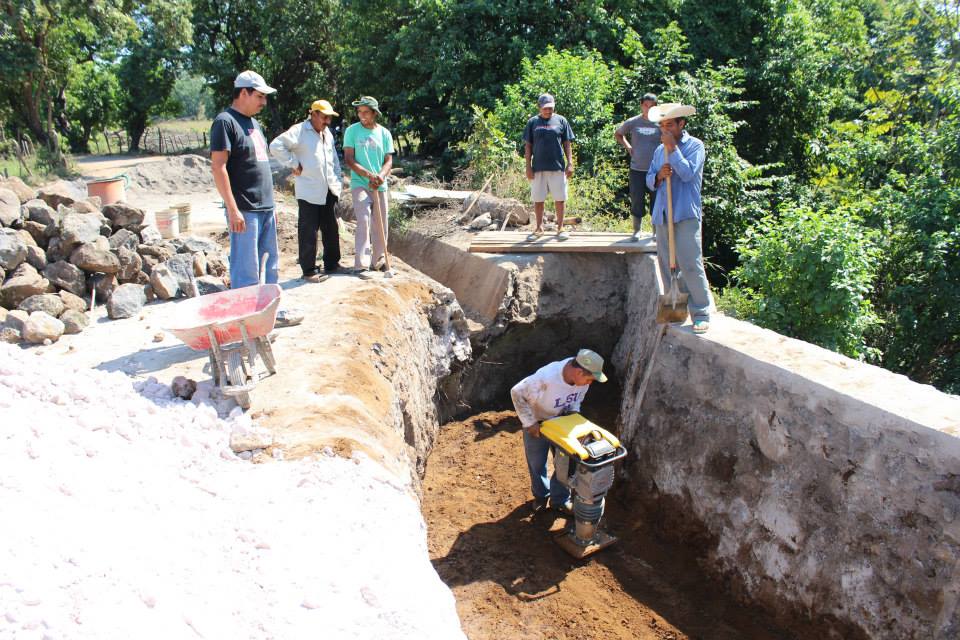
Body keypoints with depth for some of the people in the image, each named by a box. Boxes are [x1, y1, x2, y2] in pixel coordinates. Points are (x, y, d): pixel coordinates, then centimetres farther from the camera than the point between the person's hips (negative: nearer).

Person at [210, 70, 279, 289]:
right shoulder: (225, 122, -8)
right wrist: (233, 210, -20)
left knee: (270, 265, 12)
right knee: (247, 272, -6)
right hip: (244, 211, -9)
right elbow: (218, 167, -15)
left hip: (265, 209, 9)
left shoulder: (254, 123, 18)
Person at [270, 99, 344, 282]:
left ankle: (332, 264, 28)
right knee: (308, 232, -3)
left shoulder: (327, 133, 15)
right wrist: (294, 164, -15)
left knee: (331, 229, 14)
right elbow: (276, 146, -17)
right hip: (309, 191, -8)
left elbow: (334, 159, 23)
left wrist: (338, 181, 14)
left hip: (329, 190, 8)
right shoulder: (299, 131, -10)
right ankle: (309, 270, 5)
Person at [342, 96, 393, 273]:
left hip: (380, 186, 4)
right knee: (363, 220, -19)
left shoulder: (384, 133, 6)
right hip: (359, 183, -4)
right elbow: (348, 159, -6)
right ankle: (359, 264, -18)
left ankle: (377, 261, 25)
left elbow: (389, 161, 3)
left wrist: (380, 176, -17)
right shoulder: (352, 130, -1)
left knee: (381, 224, 9)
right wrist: (367, 174, -20)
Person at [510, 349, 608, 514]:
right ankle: (541, 495, 41)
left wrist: (574, 411, -16)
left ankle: (560, 500, 32)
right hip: (537, 423, -4)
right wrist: (529, 423, -27)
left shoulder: (580, 376, -22)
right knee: (537, 464, 14)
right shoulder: (546, 378, -41)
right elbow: (517, 393, -31)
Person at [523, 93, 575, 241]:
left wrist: (570, 163, -3)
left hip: (558, 167, 0)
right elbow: (528, 146, 5)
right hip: (538, 168, 0)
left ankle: (560, 227, 17)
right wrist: (528, 167, -2)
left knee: (560, 198, 4)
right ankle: (539, 228, 20)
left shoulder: (561, 120, 4)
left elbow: (567, 144, 6)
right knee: (538, 199, 6)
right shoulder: (532, 122, 4)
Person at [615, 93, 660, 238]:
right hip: (637, 169, 0)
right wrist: (627, 146, 5)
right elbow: (617, 134, 17)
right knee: (636, 200, 5)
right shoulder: (633, 122, 1)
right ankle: (636, 230, 20)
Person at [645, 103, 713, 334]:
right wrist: (658, 176, -5)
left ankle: (701, 314, -6)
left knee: (690, 264, -12)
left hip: (686, 214, -6)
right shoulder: (659, 150, 17)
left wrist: (672, 148, -13)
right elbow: (649, 180, 17)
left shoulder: (695, 145, -1)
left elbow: (688, 173, -16)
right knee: (667, 263, 8)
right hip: (663, 213, 6)